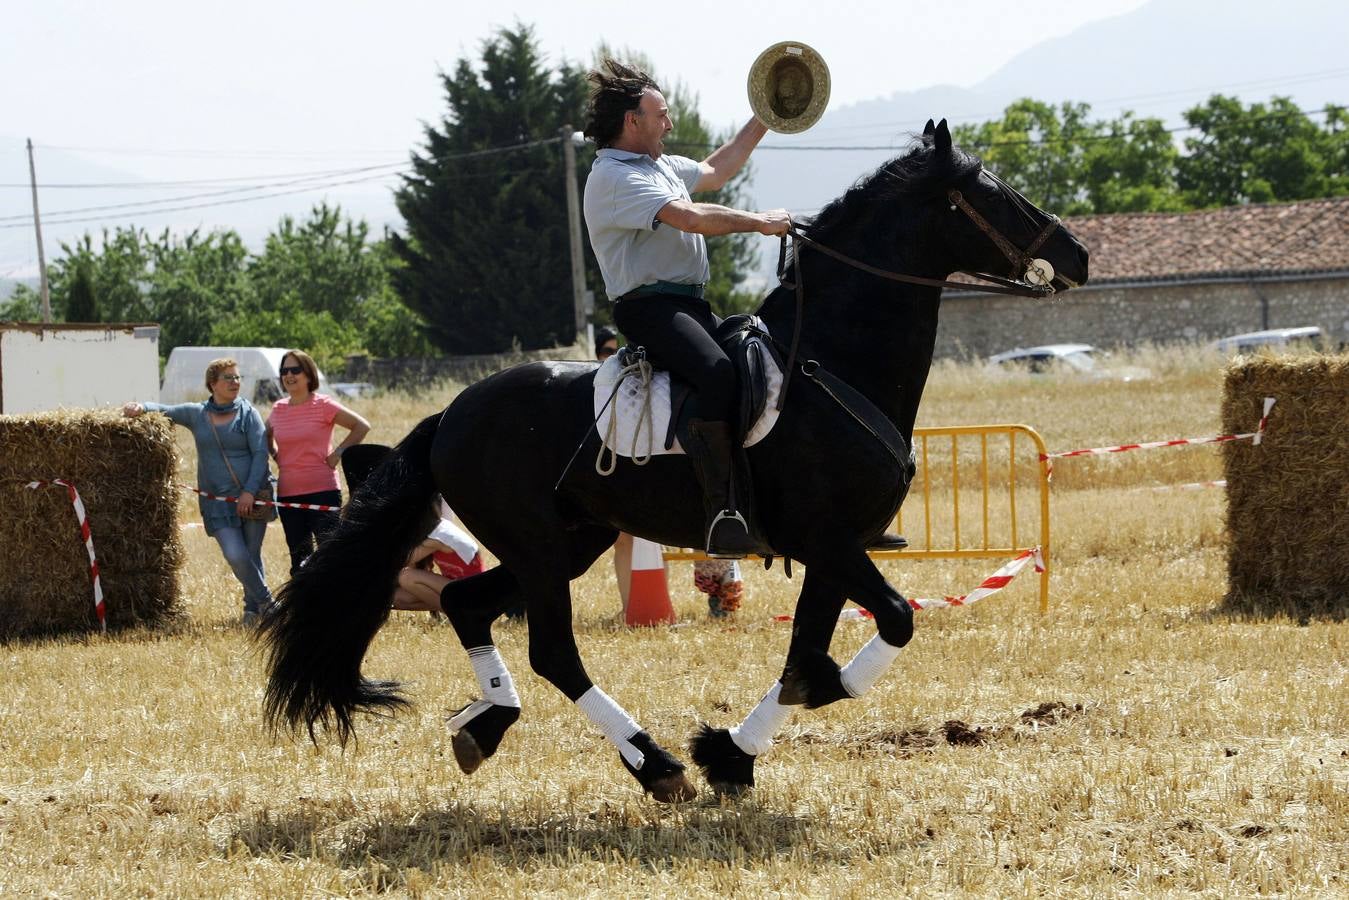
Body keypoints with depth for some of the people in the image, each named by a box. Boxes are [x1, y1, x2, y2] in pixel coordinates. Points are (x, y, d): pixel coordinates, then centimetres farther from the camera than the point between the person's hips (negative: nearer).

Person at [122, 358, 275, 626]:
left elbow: (260, 453, -3)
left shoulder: (247, 413, 3)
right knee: (236, 555, -12)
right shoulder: (196, 414, 9)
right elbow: (165, 410, 14)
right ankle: (266, 601, 7)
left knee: (252, 555, 2)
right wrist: (141, 407, -9)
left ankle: (253, 606, 21)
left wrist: (250, 491, -13)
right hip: (217, 500, 1)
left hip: (252, 497, -1)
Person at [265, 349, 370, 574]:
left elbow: (361, 426, -4)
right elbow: (266, 435, 29)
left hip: (323, 490, -5)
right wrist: (276, 456, 12)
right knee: (299, 557, 9)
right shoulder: (279, 409, 8)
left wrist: (338, 453, -6)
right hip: (288, 494, 5)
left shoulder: (323, 405, -6)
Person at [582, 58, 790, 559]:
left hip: (689, 305, 11)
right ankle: (723, 517, -40)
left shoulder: (661, 166, 22)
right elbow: (691, 217, -22)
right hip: (650, 306, -11)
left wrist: (762, 122, 36)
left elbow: (716, 172, 39)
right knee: (719, 376, -33)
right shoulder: (615, 177, -11)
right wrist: (760, 222, -16)